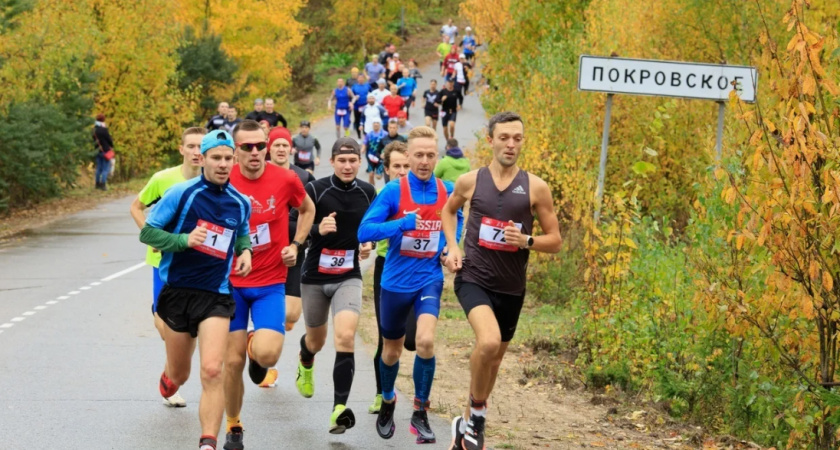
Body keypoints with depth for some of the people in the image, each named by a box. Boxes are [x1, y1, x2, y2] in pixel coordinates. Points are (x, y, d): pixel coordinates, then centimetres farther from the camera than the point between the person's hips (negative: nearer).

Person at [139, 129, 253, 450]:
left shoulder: (240, 203, 3)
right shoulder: (182, 193, -8)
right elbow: (147, 232, -7)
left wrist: (245, 251, 2)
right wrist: (184, 240, -22)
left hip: (216, 297, 1)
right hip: (177, 291, -1)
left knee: (212, 371, -18)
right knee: (179, 375, 14)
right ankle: (168, 378, 52)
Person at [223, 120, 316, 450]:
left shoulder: (285, 180, -7)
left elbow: (307, 209, 14)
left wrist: (295, 244, 2)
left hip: (270, 282, 0)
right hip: (231, 283, 0)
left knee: (266, 354, -20)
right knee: (233, 361, 0)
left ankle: (256, 347, 19)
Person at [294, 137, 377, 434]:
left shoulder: (367, 192, -1)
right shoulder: (316, 190, -12)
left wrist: (369, 244, -4)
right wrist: (318, 229, -32)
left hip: (349, 277, 0)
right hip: (315, 276, 0)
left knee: (345, 337, -21)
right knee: (317, 340, 19)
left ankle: (339, 409, -24)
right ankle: (306, 364, 58)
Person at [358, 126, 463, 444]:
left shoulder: (447, 191, -2)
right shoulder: (393, 191, -13)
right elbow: (364, 231, -19)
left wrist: (450, 246, 0)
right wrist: (403, 223, -31)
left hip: (429, 279, 1)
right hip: (395, 282, 0)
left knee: (425, 341, -22)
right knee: (391, 351, 15)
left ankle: (420, 414, -7)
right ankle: (388, 403, 44)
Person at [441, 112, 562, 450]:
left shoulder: (535, 187, -4)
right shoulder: (470, 181, -2)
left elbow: (555, 241, 1)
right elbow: (449, 210, 20)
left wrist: (526, 241, -19)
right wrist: (453, 247, 4)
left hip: (511, 288, 3)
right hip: (474, 279, -2)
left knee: (494, 359, 16)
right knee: (488, 342, -29)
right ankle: (477, 416, -8)